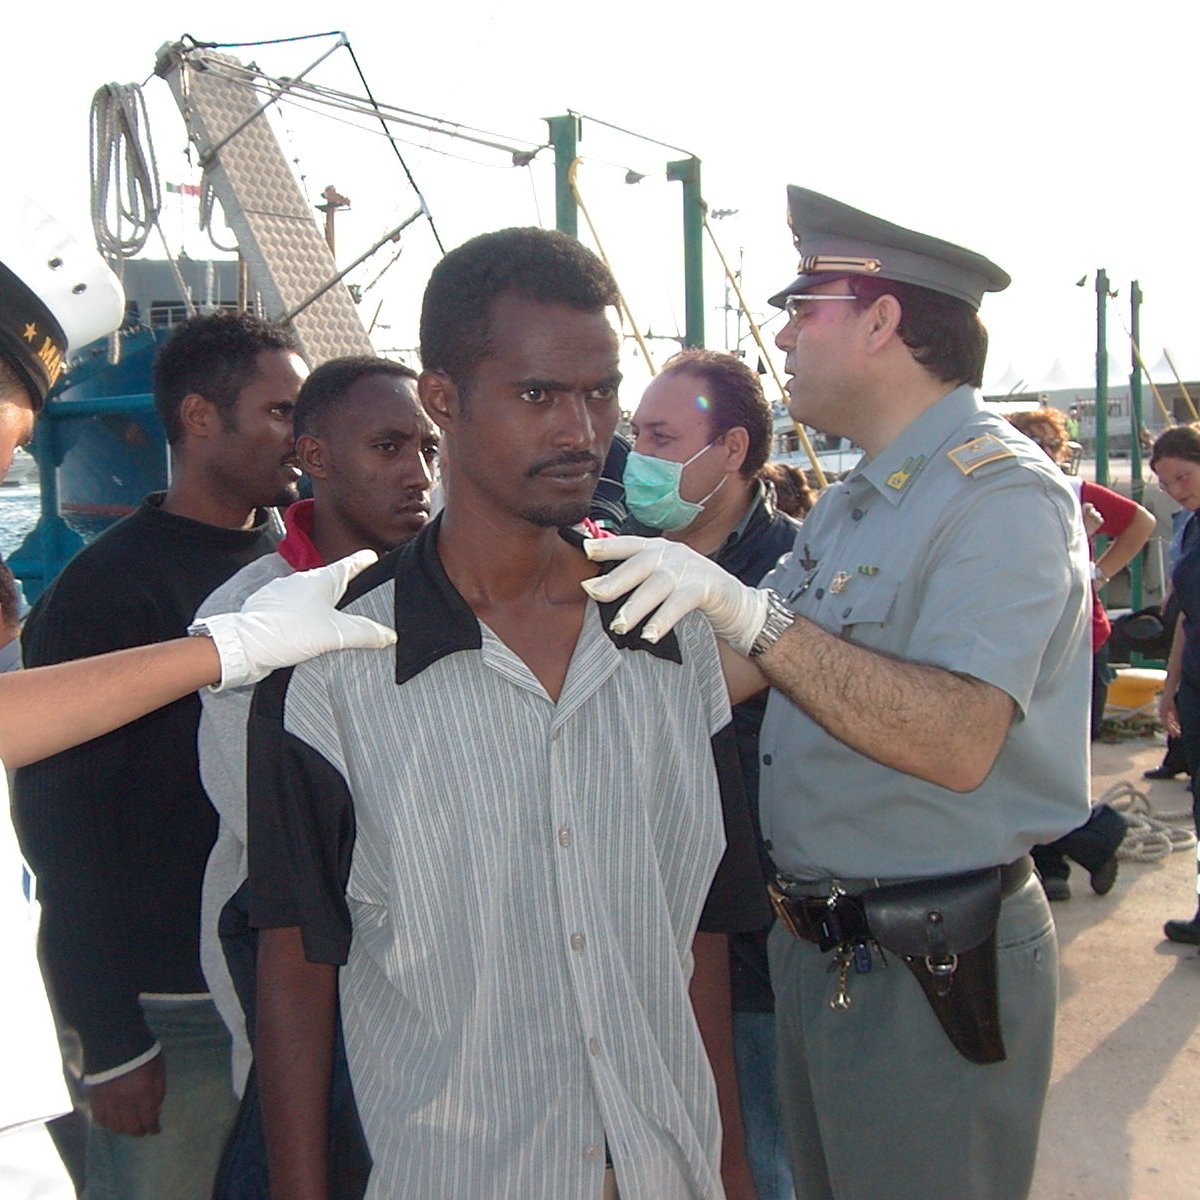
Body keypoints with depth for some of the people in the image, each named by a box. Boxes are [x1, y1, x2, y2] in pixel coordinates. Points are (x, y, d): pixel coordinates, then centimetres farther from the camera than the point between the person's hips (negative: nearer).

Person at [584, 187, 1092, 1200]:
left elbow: (957, 743, -33)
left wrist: (750, 612, -38)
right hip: (818, 946, 9)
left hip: (934, 968, -9)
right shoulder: (853, 503, 12)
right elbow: (729, 677, 10)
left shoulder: (999, 491, -18)